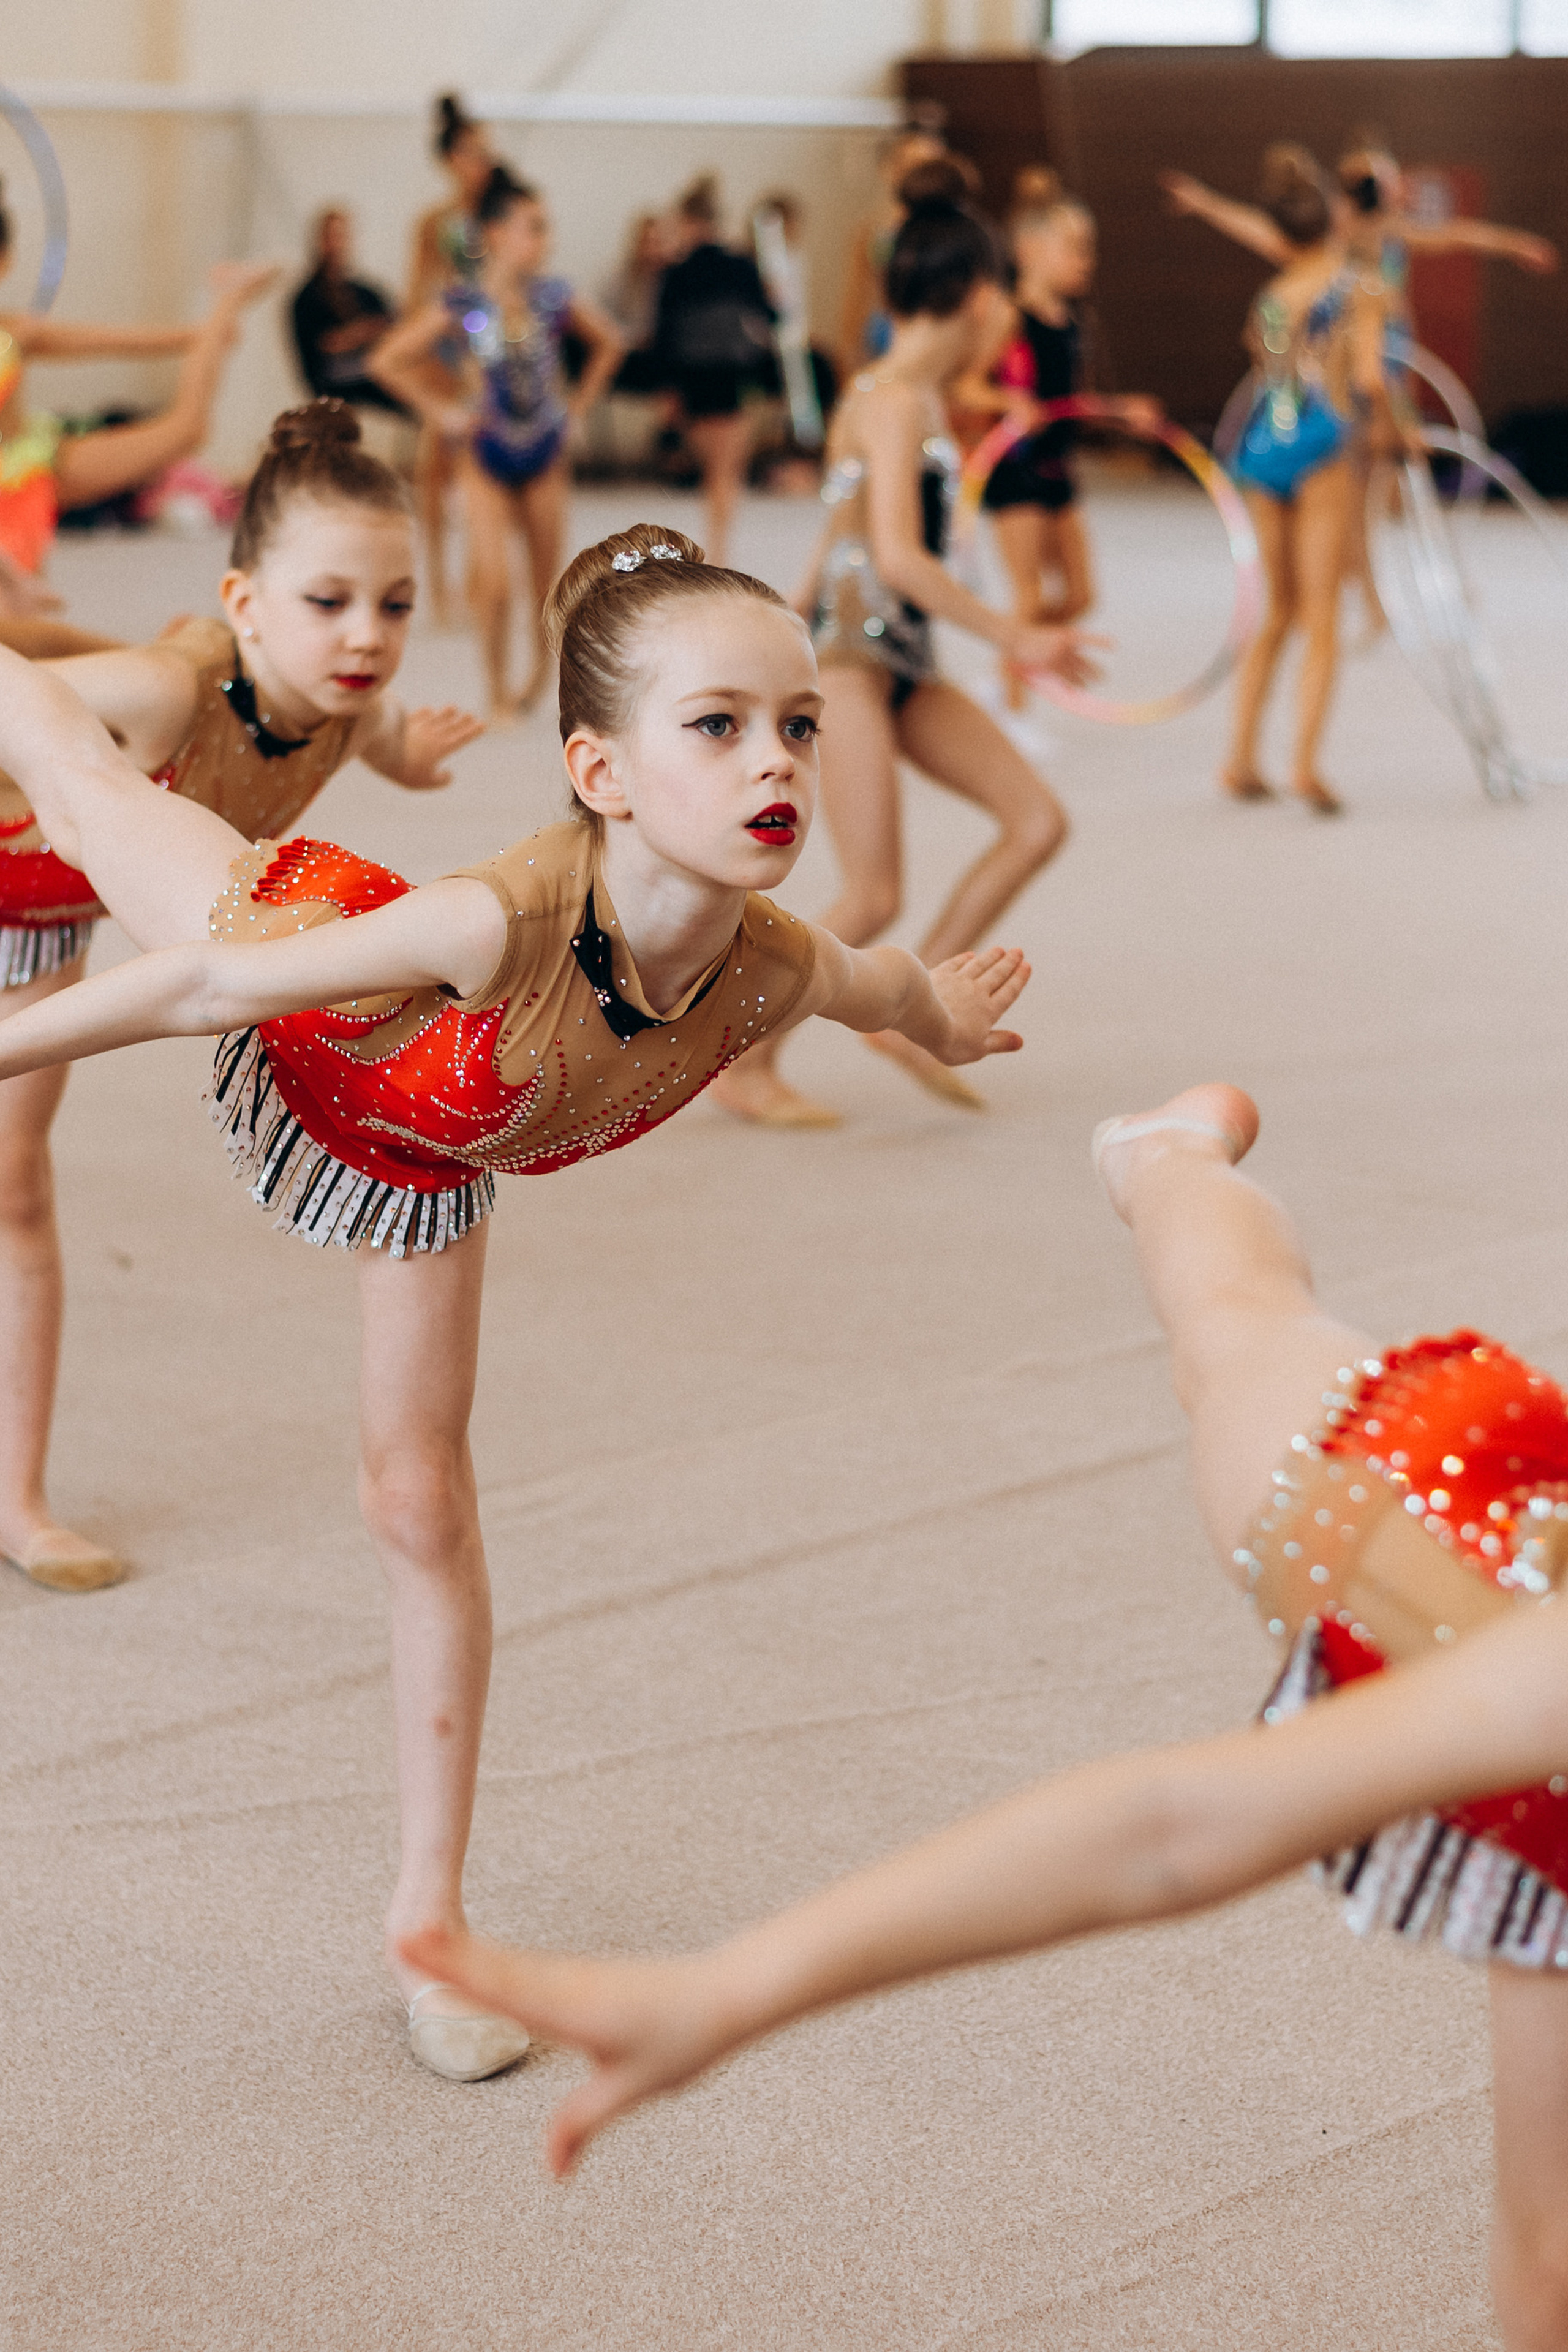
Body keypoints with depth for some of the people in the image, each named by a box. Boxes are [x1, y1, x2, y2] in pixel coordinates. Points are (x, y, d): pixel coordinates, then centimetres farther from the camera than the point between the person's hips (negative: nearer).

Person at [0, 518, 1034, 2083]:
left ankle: (427, 1911, 22)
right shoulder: (506, 921, -48)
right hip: (298, 985, -3)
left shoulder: (776, 975, -35)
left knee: (422, 1502, 9)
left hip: (419, 1164, 3)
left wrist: (941, 1014, 15)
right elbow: (214, 984, -34)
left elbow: (894, 982, -8)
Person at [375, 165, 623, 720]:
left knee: (545, 582, 10)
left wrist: (579, 403, 8)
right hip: (486, 455, -3)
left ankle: (540, 676, 32)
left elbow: (608, 343, 14)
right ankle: (498, 694, 5)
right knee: (493, 581, -12)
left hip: (545, 455, 3)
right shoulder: (463, 305, -13)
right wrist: (439, 412, -7)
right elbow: (387, 361, -7)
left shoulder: (554, 298, -5)